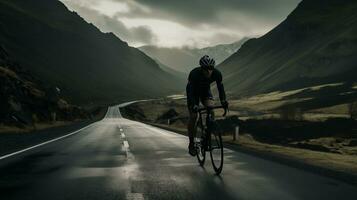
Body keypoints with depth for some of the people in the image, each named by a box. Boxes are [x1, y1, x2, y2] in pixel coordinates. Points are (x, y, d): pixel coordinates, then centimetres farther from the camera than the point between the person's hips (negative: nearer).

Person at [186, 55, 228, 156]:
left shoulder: (217, 74, -27)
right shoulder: (194, 74, -36)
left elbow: (220, 87, -21)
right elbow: (189, 90, -35)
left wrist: (223, 101, -37)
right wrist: (194, 105, -48)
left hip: (205, 91, 3)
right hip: (194, 92, -3)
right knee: (193, 116, -8)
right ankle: (191, 143, 5)